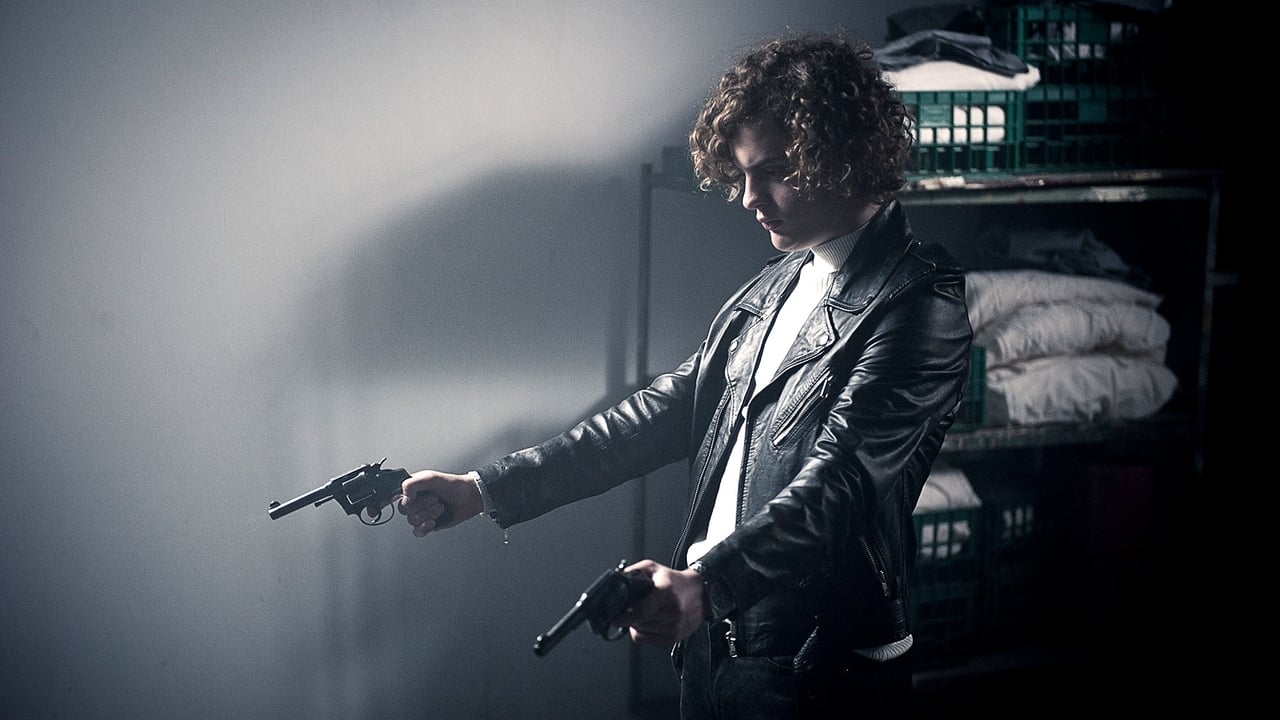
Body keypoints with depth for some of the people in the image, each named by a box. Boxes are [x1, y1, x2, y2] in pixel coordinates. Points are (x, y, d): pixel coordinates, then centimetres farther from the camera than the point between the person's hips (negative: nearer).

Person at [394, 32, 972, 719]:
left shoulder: (919, 305, -14)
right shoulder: (775, 285, 11)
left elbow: (836, 481, -25)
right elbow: (666, 411, 11)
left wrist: (706, 583, -40)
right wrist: (486, 489, 5)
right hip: (710, 636, 7)